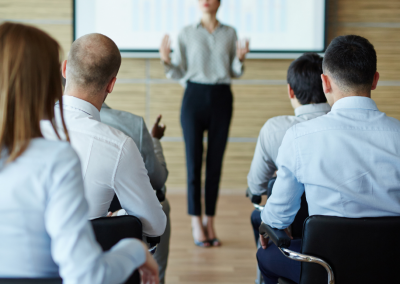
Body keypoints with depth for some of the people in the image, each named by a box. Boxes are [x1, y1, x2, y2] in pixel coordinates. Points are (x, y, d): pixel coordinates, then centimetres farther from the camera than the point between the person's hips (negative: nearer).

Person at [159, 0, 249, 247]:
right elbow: (179, 73, 4)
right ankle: (196, 224, 2)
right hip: (195, 97, -1)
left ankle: (210, 222, 11)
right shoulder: (187, 33, 5)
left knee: (215, 161, 3)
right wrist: (166, 60, -14)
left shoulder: (230, 33, 9)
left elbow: (234, 73, 9)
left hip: (222, 98, 2)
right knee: (194, 160, -4)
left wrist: (240, 59, -10)